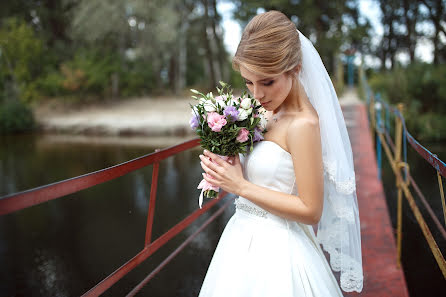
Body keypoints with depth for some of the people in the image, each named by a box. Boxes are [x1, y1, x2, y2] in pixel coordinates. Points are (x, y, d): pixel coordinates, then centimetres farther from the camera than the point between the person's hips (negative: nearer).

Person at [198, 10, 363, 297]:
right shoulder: (269, 113, 2)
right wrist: (225, 166, -5)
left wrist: (240, 186, -19)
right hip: (245, 237, 8)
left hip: (274, 251, -8)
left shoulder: (303, 124, -21)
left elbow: (310, 211, -20)